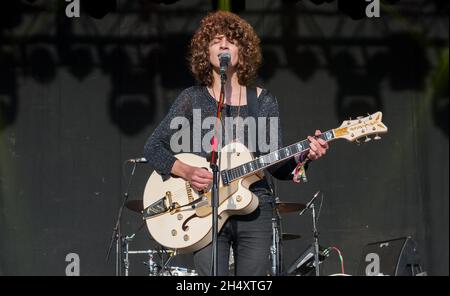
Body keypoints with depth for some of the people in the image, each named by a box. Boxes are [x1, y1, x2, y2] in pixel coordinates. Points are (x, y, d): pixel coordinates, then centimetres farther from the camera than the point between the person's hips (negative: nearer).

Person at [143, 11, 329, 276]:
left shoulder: (264, 102, 9)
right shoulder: (193, 99, 5)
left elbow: (278, 165, 9)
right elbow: (154, 147, 6)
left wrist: (303, 156, -12)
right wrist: (185, 171, -11)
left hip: (254, 211, 2)